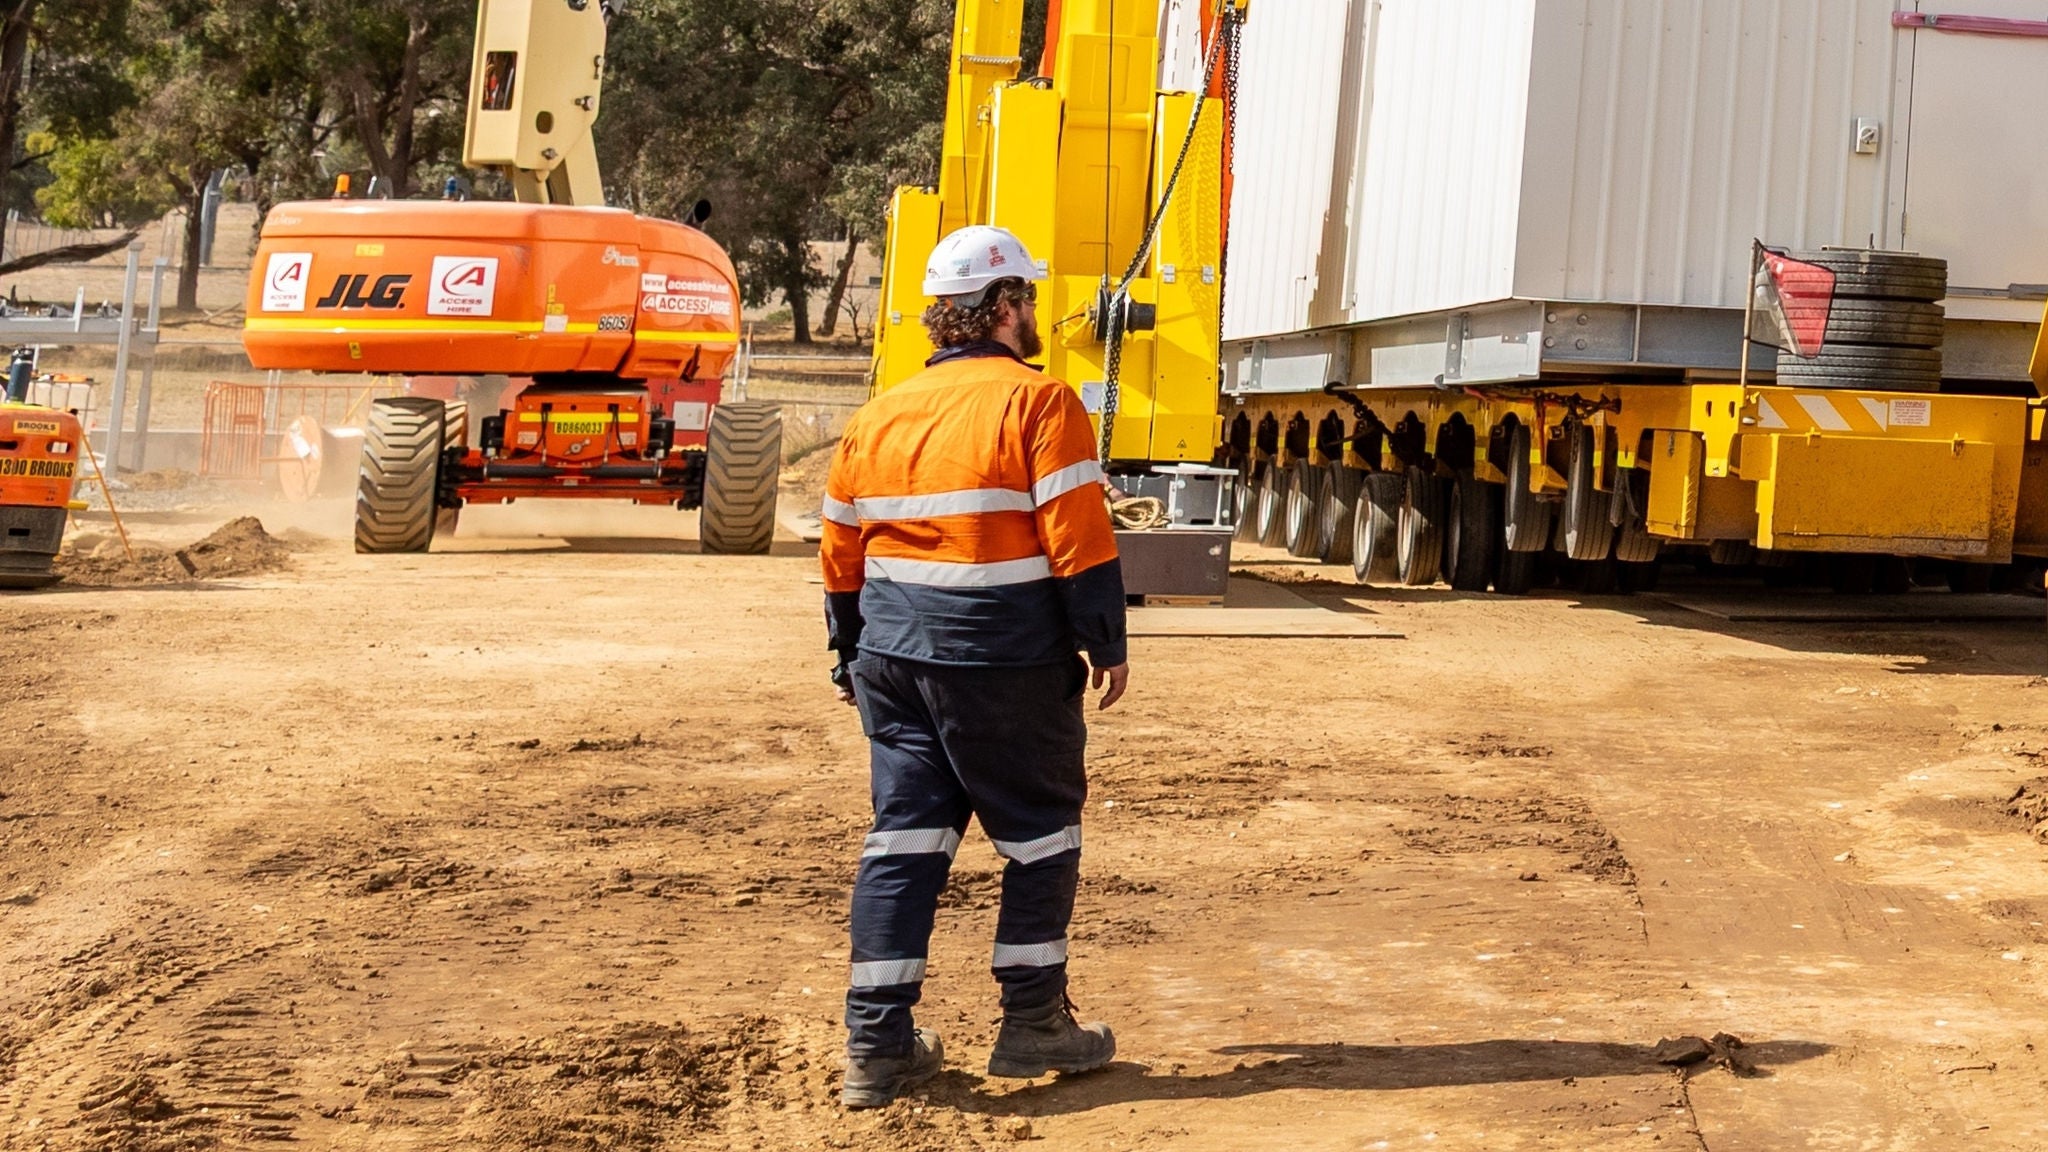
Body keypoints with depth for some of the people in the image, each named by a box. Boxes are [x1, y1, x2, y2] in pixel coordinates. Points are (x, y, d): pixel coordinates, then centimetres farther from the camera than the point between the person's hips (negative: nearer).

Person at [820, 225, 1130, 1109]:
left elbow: (841, 553, 14)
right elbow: (1077, 537, -15)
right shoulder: (1036, 401, -9)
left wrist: (851, 659, 24)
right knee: (1039, 831, 10)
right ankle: (1032, 1022, 16)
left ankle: (876, 1045, 7)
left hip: (895, 657, 6)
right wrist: (1106, 644, -7)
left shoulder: (877, 417, 10)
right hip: (1008, 665, -5)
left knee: (904, 836, 8)